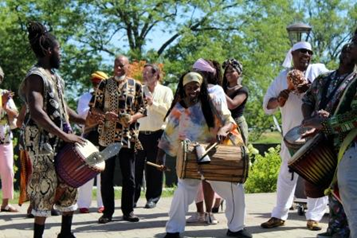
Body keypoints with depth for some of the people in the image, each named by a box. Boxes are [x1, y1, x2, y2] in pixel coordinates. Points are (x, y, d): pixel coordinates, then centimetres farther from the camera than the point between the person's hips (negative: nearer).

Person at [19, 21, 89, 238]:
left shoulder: (54, 75, 14)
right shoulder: (36, 76, -15)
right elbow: (36, 112, -27)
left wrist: (84, 121, 10)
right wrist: (64, 135, -32)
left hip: (60, 139, 9)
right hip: (43, 140, -9)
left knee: (70, 182, 11)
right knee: (47, 187, -6)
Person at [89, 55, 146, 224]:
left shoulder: (136, 86, 6)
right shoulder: (104, 84, 6)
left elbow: (142, 109, 7)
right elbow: (94, 107, 7)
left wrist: (133, 117, -13)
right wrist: (105, 114, -13)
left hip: (128, 136, 0)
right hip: (107, 135, 0)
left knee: (129, 176, 3)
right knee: (106, 175, 3)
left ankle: (128, 211, 14)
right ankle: (108, 211, 12)